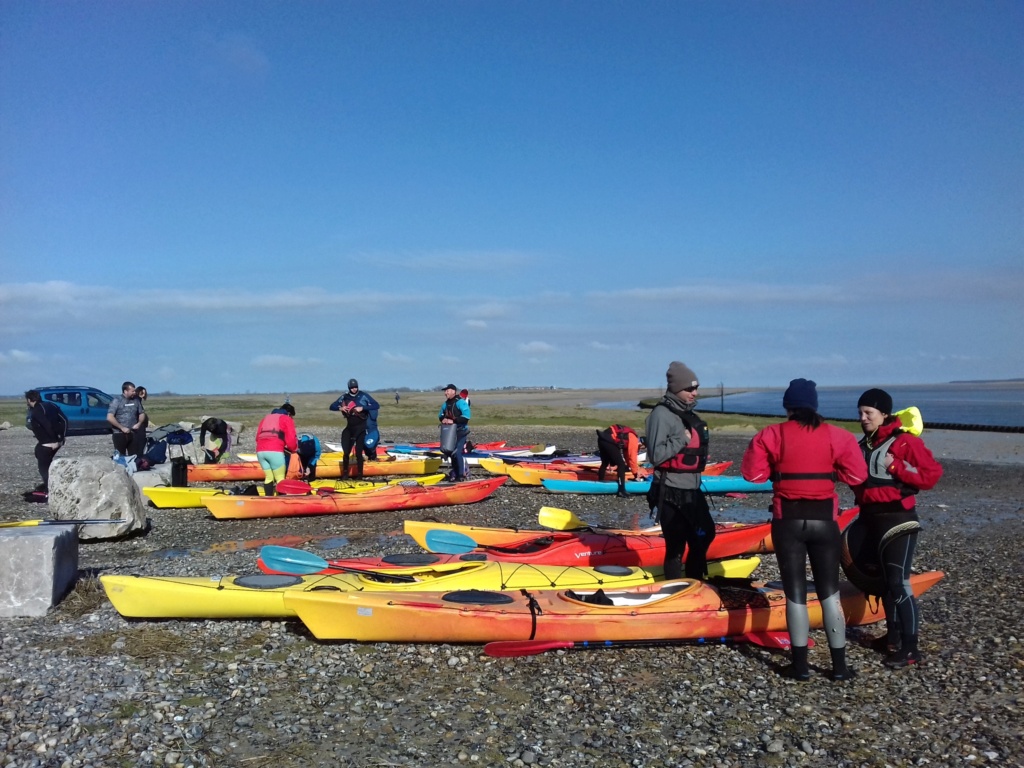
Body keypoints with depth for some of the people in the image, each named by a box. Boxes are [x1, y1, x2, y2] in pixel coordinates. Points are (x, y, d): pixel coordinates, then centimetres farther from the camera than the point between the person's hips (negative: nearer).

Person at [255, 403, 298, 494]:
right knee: (280, 478, 0)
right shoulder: (287, 419, 12)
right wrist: (294, 449, 20)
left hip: (260, 451, 6)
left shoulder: (266, 417, 30)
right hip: (275, 451, -6)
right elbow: (291, 439, 2)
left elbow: (258, 436, 23)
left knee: (269, 477, 15)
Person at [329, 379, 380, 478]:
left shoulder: (363, 396, -5)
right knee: (346, 452, 4)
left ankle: (359, 474, 3)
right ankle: (345, 473, 19)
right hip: (349, 427, 3)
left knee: (359, 452, -5)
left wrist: (362, 408, -21)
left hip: (361, 428, -3)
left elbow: (377, 405, -11)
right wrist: (340, 407, -13)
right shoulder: (345, 397, 4)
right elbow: (332, 406, 9)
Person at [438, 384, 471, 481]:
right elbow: (440, 414, 25)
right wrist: (443, 419, 1)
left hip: (461, 431, -8)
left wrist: (453, 421, -25)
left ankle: (461, 475, -8)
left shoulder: (460, 402, -13)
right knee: (452, 453, 11)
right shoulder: (445, 404, 12)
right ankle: (454, 473, 21)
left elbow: (466, 416, -22)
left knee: (458, 452, -14)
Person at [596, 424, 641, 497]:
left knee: (605, 463, 26)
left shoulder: (629, 436, 29)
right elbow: (632, 458, 2)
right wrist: (636, 474, 14)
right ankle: (621, 491, -1)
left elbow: (626, 455, 34)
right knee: (621, 465, 0)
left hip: (602, 438, 9)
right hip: (609, 441, -9)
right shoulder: (634, 441, 3)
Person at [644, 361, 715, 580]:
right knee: (676, 547, -4)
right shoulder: (661, 414, -15)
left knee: (704, 535, 19)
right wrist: (682, 439, -20)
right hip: (671, 493, -9)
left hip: (692, 490, 10)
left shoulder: (687, 413, 12)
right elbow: (656, 455, -25)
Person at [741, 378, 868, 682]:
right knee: (830, 592, 13)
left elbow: (753, 473, -5)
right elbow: (856, 475, -2)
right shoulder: (837, 436, -2)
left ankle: (800, 665, 12)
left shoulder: (771, 435, -5)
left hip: (787, 521, -1)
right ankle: (839, 665, 18)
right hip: (824, 521, 1)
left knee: (795, 593, 7)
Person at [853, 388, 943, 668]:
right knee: (885, 581, 15)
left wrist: (896, 467, -20)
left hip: (897, 521, -8)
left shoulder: (905, 442, -11)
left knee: (899, 583, -10)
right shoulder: (863, 445, 12)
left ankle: (910, 648, -4)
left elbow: (932, 474, -15)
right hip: (871, 520, 8)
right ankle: (893, 636, 26)